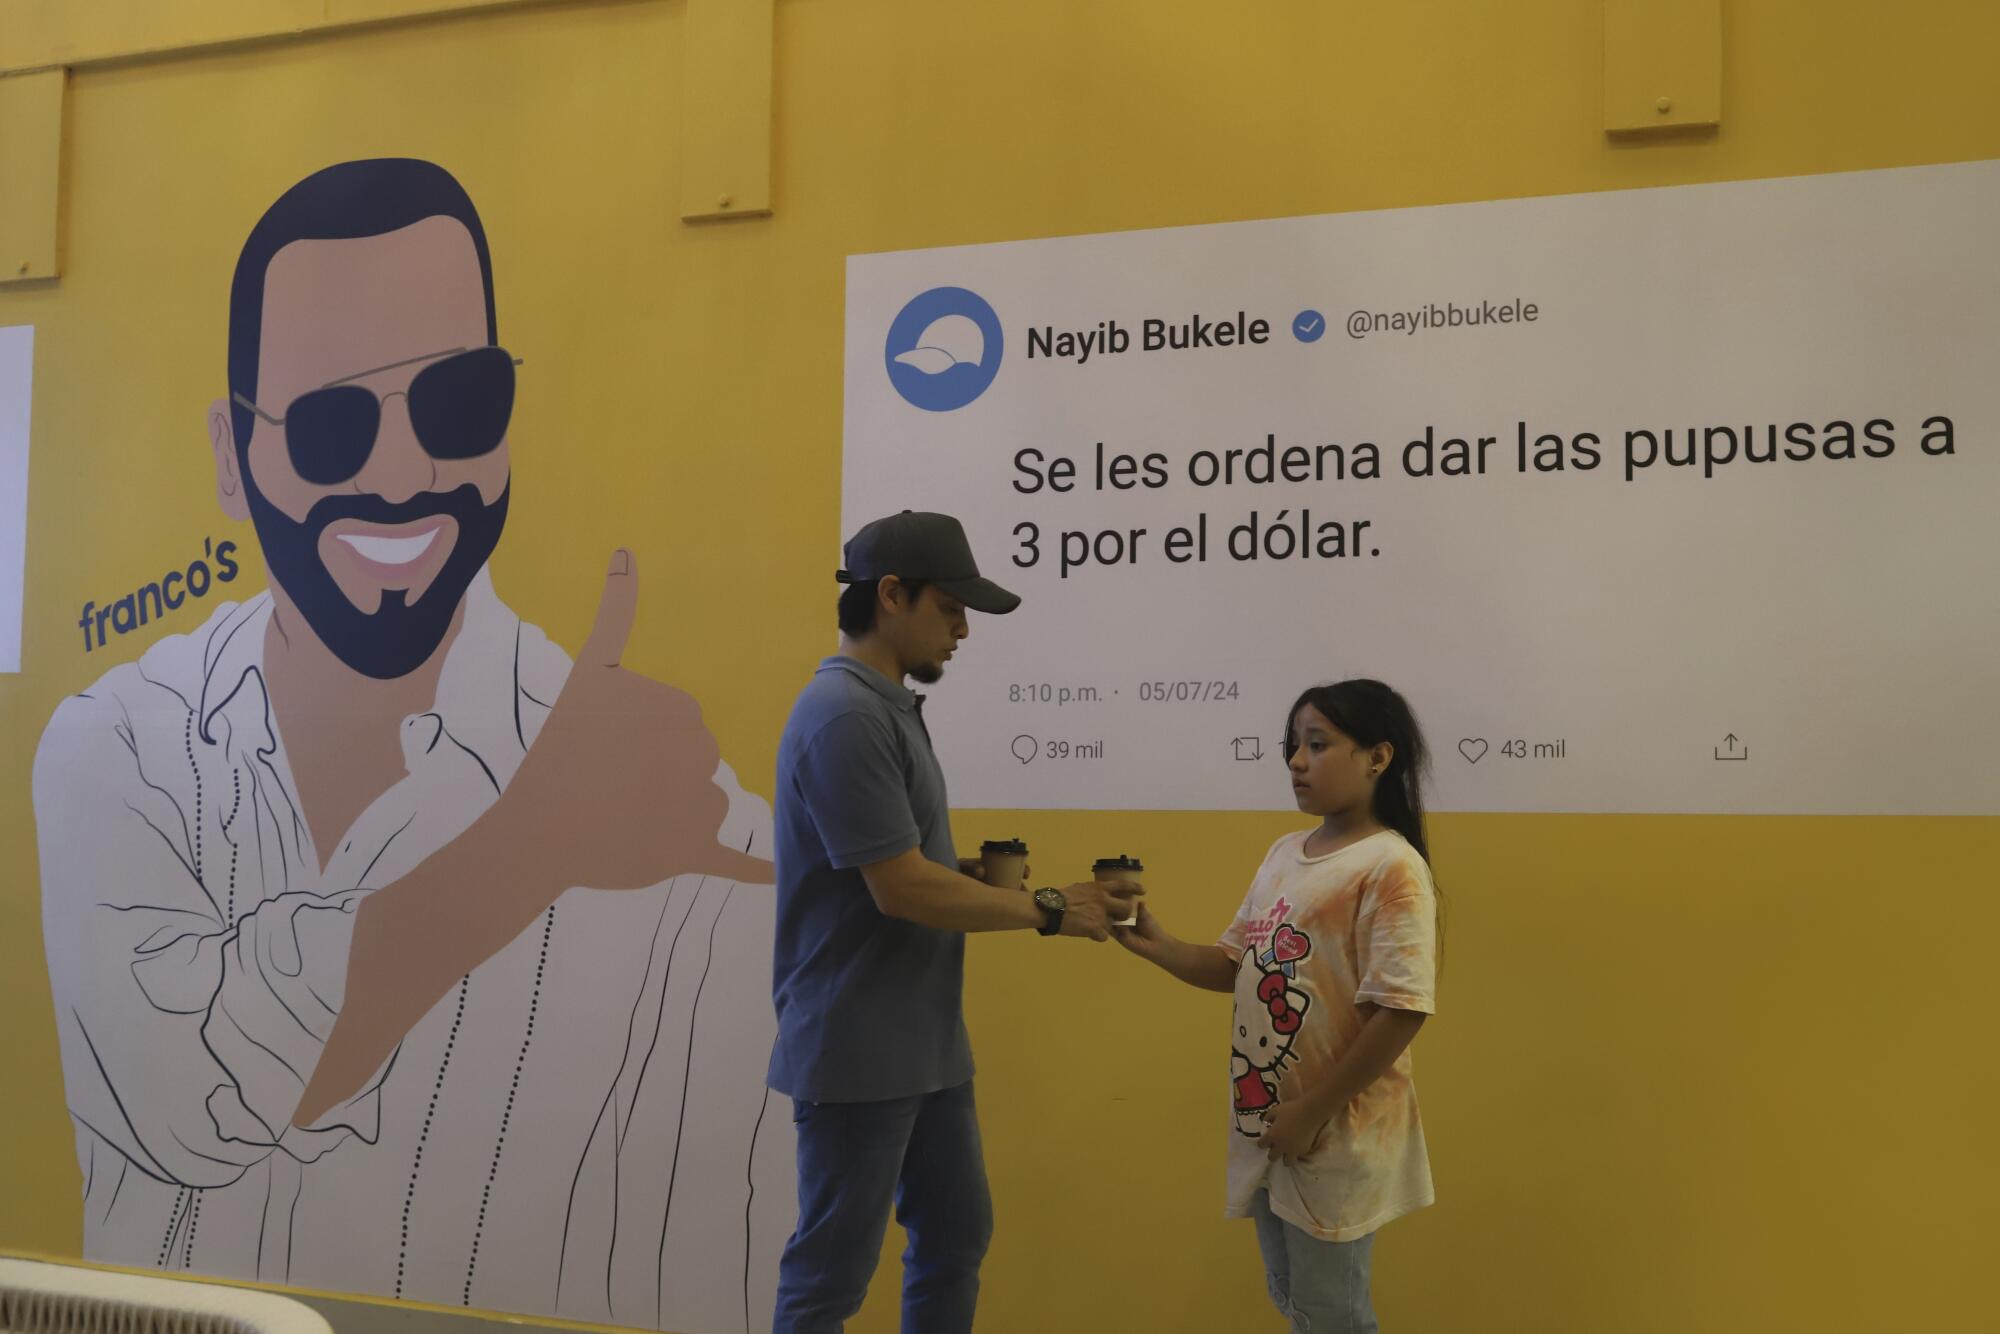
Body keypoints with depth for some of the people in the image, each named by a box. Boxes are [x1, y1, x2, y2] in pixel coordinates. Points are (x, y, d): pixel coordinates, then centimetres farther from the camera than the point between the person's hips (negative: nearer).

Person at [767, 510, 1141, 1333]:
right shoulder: (844, 717, -20)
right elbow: (899, 888, -23)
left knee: (956, 1236, 19)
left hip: (923, 1044, 10)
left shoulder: (890, 707, 10)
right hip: (858, 1052, -10)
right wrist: (1047, 912, -14)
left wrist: (988, 883, 5)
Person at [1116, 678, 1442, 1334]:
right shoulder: (1284, 853, 8)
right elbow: (1238, 968, 13)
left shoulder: (1389, 867, -17)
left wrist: (1312, 1113, -19)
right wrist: (1158, 947, -5)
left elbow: (1401, 1011, -22)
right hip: (1266, 1125, 8)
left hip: (1334, 1137, -8)